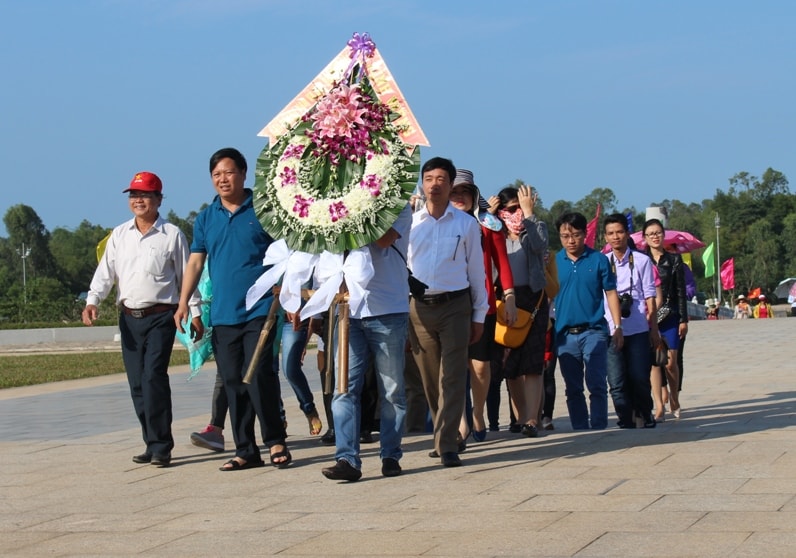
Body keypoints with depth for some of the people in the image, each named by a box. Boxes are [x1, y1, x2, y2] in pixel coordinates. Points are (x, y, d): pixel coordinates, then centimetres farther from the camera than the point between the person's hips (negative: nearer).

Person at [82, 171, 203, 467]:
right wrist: (92, 300, -9)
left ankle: (160, 446, -11)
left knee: (154, 377, -15)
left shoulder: (172, 235, 1)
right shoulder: (119, 235, 11)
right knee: (137, 384, 5)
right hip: (129, 318, 5)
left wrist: (195, 313, 3)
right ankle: (153, 443, 14)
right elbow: (106, 271, 6)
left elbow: (186, 276, 5)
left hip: (160, 316, -5)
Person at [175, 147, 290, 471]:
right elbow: (195, 262, 8)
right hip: (222, 314, 5)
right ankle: (245, 450, 11)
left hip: (259, 310, -5)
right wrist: (183, 303, -3)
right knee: (233, 382, 5)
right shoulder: (206, 219, 12)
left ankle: (276, 442, 2)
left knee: (258, 375, -12)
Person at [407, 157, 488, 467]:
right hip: (419, 307, 2)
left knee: (451, 379, -8)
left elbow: (476, 270, 7)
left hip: (455, 305, -2)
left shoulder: (466, 224, 3)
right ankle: (448, 436, 22)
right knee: (430, 380, 8)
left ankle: (447, 446, -10)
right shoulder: (409, 223, 6)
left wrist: (479, 314, 6)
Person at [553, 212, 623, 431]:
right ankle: (579, 430, 16)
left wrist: (618, 326, -1)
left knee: (597, 385, -7)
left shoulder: (598, 260, 1)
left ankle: (599, 429, -3)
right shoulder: (554, 262, 5)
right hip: (565, 334, 3)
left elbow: (611, 293, 4)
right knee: (573, 388, 8)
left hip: (594, 332, -2)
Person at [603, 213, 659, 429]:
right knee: (616, 381, -2)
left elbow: (650, 297, 6)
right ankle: (626, 419, 8)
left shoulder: (642, 261, 5)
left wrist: (654, 329, 3)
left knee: (639, 378, 0)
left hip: (638, 330, -1)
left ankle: (645, 415, 21)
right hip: (610, 329, 1)